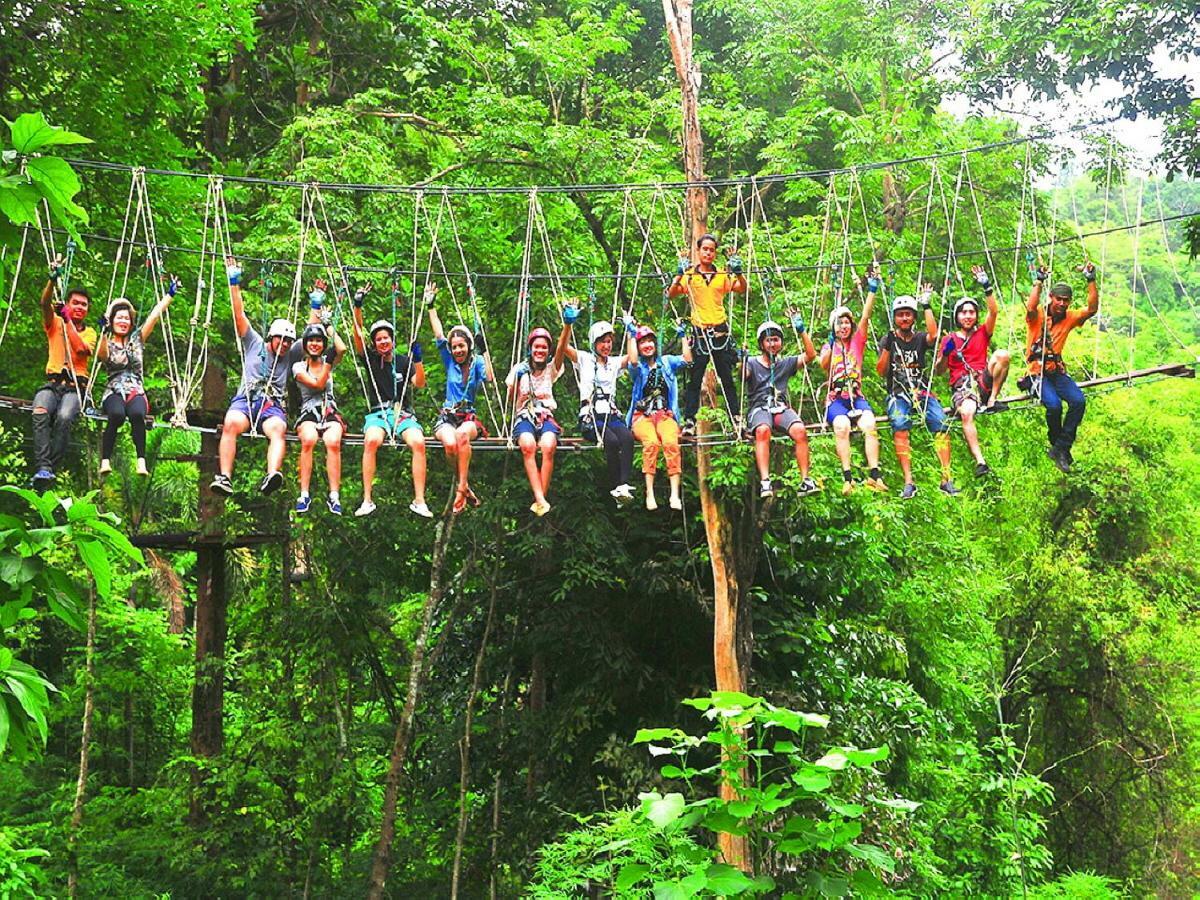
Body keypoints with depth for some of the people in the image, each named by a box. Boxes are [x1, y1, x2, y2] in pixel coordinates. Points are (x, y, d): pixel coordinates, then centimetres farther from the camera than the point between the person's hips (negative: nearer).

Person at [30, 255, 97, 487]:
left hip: (76, 386, -1)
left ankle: (50, 470, -38)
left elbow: (81, 349, -6)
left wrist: (67, 320, -8)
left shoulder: (90, 332, 17)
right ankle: (42, 468, -44)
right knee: (40, 413, -33)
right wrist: (53, 279, -20)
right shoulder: (54, 323, 18)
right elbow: (45, 303, -3)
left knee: (64, 417, -34)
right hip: (52, 383, 1)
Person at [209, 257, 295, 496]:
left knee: (278, 428, -36)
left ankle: (272, 476, -59)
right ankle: (225, 477, -44)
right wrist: (234, 283, 14)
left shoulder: (290, 356, 24)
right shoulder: (254, 344, 20)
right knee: (231, 423, -35)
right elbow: (239, 314, 16)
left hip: (272, 406, 1)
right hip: (245, 400, 0)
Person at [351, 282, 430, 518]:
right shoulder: (371, 359, 11)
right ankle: (367, 501, -32)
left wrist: (418, 359, -16)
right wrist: (358, 306, -12)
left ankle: (419, 501, -29)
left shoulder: (404, 361, 11)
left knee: (418, 442, -31)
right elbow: (358, 334, -1)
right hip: (378, 413, 0)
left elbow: (420, 383, -2)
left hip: (404, 414, 1)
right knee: (371, 440, -34)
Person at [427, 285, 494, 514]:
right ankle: (466, 487, -19)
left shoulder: (477, 362, 6)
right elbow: (439, 335, 5)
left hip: (469, 417, -1)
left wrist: (485, 351, -17)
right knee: (450, 443, -35)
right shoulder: (449, 362, 11)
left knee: (462, 434, -39)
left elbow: (489, 378, -14)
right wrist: (431, 306, 4)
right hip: (447, 416, 1)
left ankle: (461, 488, -35)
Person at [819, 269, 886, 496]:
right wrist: (832, 343, -11)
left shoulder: (857, 342, 17)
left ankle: (874, 474, -37)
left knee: (869, 425, -29)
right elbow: (823, 365, -6)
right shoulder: (828, 347, 16)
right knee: (842, 426, -32)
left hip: (857, 396, 1)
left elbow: (865, 317, 4)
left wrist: (872, 291, -5)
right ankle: (847, 477, -38)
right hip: (836, 398, -1)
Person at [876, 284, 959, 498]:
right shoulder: (889, 339, 11)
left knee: (941, 423, -25)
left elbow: (933, 335, -12)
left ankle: (947, 479, -25)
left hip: (922, 390, 1)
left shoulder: (920, 338, 13)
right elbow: (881, 371, 2)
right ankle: (908, 483, -35)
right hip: (898, 392, -1)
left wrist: (926, 306, -8)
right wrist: (887, 347, -11)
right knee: (900, 425, -32)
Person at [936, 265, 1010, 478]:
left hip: (984, 379, 2)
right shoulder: (950, 340, 16)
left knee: (1002, 354, -27)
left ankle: (992, 401, -19)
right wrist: (945, 354, -10)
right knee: (966, 412, -36)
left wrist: (986, 287, -10)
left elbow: (993, 312, 0)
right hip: (961, 385, -2)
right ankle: (980, 463, -42)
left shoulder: (982, 333, 18)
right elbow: (940, 370, 11)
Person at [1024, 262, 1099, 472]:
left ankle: (1061, 448, -14)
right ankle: (1057, 445, -4)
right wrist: (1039, 281, -32)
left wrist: (1091, 280, -14)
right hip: (1038, 371, -4)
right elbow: (1031, 307, -31)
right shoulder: (1038, 315, -6)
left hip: (1057, 371, 5)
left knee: (1078, 400, -23)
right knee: (1054, 404, -30)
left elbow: (1092, 308, -8)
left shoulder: (1069, 318, 6)